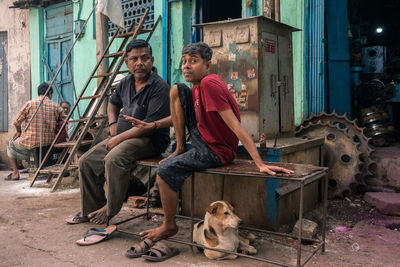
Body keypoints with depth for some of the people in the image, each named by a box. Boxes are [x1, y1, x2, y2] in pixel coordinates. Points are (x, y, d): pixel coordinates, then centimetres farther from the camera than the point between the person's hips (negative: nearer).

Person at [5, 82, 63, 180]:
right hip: (49, 143, 3)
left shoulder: (29, 104, -7)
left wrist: (19, 132, 19)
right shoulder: (56, 106, -1)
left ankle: (15, 173, 19)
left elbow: (17, 122, -2)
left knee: (11, 145, 26)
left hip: (30, 143, -3)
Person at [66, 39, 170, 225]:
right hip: (123, 136, 9)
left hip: (151, 140, -8)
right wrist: (113, 123, 10)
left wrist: (119, 138, -19)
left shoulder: (159, 87, -15)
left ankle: (110, 210, -15)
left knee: (114, 159, -33)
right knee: (87, 161, 2)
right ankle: (91, 210, 15)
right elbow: (113, 103, 30)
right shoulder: (126, 82, 11)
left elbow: (151, 125, -22)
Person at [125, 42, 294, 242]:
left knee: (164, 171, -19)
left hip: (216, 151, -9)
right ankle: (180, 149, 11)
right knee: (176, 90, 2)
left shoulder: (209, 84, -25)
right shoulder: (197, 86, 3)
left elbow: (235, 125, -30)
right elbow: (181, 113, 18)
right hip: (200, 138, 9)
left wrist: (260, 164, -32)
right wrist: (152, 125, 6)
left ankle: (169, 226, 6)